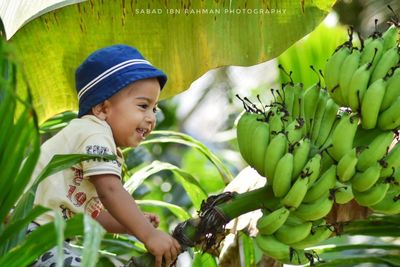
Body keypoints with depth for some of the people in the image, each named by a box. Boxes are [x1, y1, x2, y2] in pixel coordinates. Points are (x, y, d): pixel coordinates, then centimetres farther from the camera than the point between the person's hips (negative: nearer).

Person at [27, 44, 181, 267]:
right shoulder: (95, 133, -11)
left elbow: (88, 211, 20)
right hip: (27, 230, -11)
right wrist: (149, 235, -22)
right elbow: (110, 191, -21)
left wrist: (134, 223, 11)